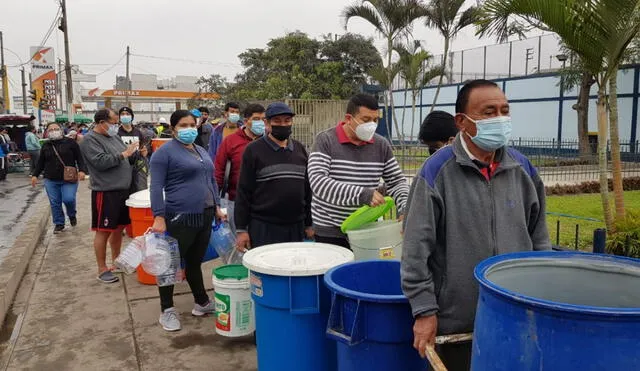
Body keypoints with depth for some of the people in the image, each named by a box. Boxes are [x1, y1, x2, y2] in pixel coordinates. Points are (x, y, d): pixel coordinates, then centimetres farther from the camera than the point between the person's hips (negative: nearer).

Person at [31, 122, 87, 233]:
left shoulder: (70, 142, -1)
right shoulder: (46, 145, 10)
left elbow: (79, 157, -2)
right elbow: (40, 162, 16)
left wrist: (82, 170, -15)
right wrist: (35, 174, 8)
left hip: (69, 179, -4)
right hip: (51, 180, 4)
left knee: (68, 199, -16)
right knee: (55, 203, 4)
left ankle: (72, 215, 15)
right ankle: (59, 224, 19)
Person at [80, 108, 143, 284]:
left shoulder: (114, 137, 14)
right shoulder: (90, 140, -10)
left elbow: (125, 160, 19)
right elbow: (101, 162, -23)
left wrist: (137, 153, 0)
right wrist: (123, 154, -18)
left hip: (122, 190, 8)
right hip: (105, 192, -8)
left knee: (119, 228, 16)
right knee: (103, 231, 1)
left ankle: (116, 261, 30)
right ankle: (102, 269, 11)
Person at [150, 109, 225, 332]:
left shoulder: (201, 151, 15)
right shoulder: (165, 153, -8)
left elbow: (211, 181, 22)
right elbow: (156, 187, -13)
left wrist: (216, 207, 16)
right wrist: (159, 217, -20)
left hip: (205, 216, 7)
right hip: (180, 219, -7)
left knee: (195, 262, 18)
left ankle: (202, 303, 29)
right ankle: (167, 311, 17)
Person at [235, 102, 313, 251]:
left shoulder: (300, 149, 11)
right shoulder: (253, 150, -2)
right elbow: (244, 191, -3)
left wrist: (309, 224, 13)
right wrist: (241, 229, -7)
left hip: (296, 227, 4)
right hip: (263, 227, -4)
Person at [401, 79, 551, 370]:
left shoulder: (522, 169, 3)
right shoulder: (437, 171, -13)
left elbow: (539, 239, 12)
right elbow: (416, 247, -12)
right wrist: (424, 309, -12)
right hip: (457, 322, -4)